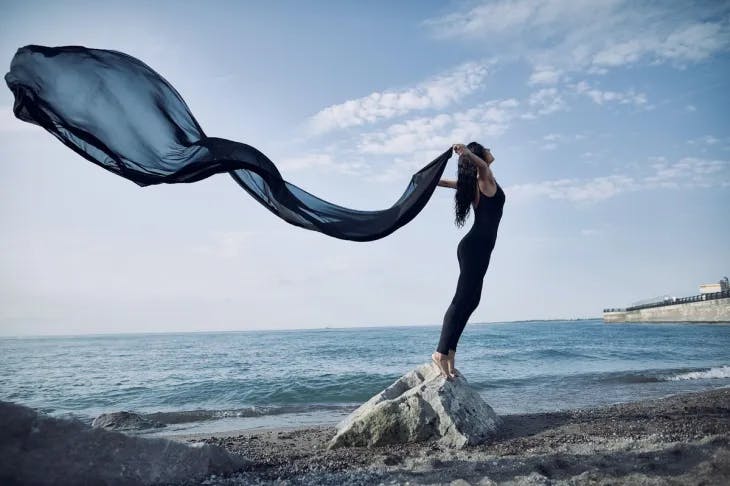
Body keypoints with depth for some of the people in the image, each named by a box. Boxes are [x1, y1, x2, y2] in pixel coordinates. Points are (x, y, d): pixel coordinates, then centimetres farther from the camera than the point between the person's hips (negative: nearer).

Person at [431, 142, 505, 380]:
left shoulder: (474, 182, 18)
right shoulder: (485, 178, -6)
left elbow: (443, 181, 22)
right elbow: (482, 165, -29)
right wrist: (468, 153, -44)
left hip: (477, 248, 9)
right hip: (476, 247, -9)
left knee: (469, 300, 7)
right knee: (463, 300, -13)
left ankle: (449, 353, 6)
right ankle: (442, 352, -14)